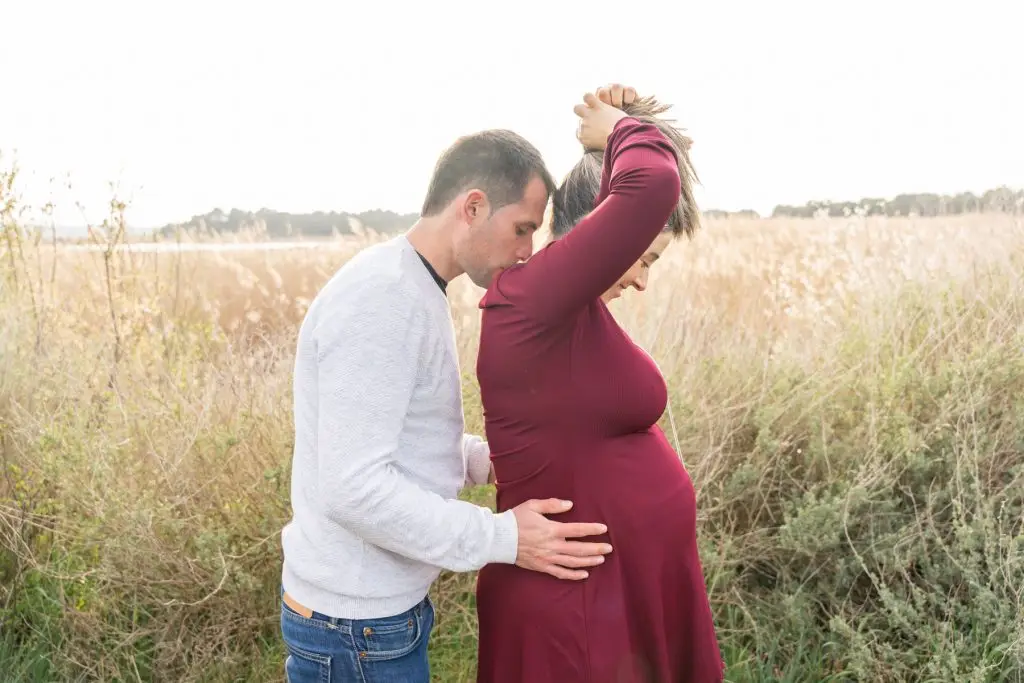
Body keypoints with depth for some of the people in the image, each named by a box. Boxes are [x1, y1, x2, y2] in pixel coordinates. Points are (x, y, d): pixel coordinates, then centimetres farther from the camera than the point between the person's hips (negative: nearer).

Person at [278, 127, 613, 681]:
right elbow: (352, 487, -28)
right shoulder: (382, 298, -24)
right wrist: (502, 538, -23)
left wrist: (488, 459, 3)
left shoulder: (410, 288, 8)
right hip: (358, 625, -9)